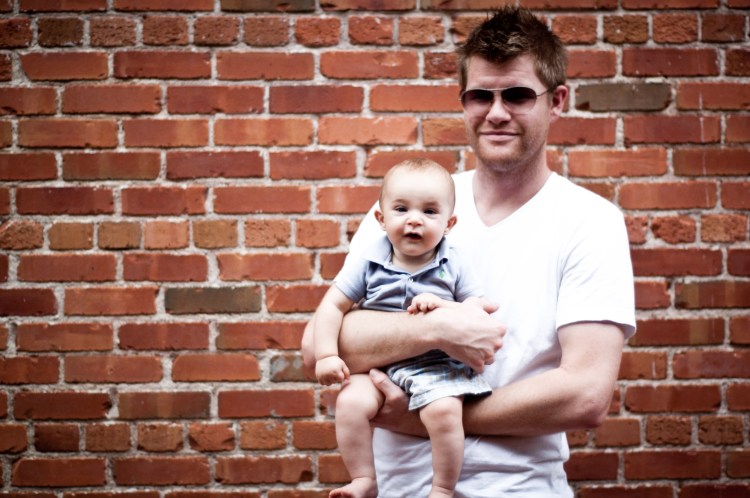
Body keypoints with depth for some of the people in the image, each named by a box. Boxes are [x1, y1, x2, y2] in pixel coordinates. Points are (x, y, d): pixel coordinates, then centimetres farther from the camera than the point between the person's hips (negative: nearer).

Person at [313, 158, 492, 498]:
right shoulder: (368, 265, 2)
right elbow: (331, 306, 2)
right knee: (350, 403, -25)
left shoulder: (454, 267, 2)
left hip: (437, 365, -1)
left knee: (443, 410, -29)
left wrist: (440, 305, -18)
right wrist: (326, 355, -9)